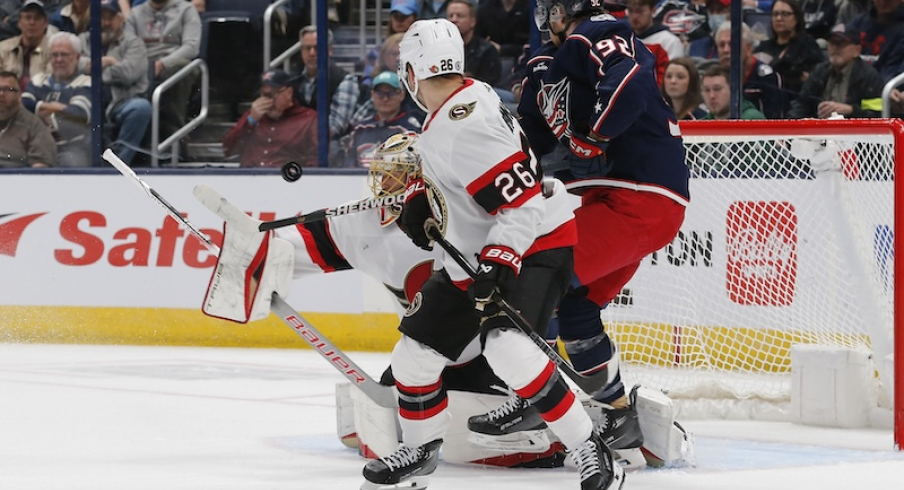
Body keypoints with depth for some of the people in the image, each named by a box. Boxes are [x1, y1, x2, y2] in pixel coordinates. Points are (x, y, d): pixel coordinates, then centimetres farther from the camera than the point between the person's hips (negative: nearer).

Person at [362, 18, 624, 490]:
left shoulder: (468, 124, -27)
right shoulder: (454, 105, 3)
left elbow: (526, 203, -29)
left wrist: (497, 263, -32)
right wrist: (418, 197, 9)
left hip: (535, 246, -10)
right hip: (472, 257, 10)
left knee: (507, 348, -32)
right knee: (416, 351, 10)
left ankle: (591, 451, -24)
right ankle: (419, 449, 33)